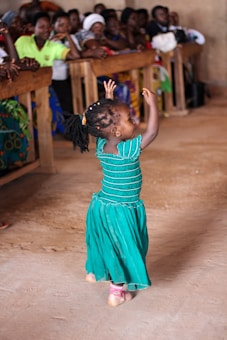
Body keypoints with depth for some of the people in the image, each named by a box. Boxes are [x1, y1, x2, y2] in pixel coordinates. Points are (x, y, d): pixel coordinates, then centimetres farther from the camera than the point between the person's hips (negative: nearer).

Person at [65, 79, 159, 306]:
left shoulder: (101, 146, -6)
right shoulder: (127, 151, -27)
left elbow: (106, 120, 13)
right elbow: (152, 132, -29)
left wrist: (108, 100, 15)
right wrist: (152, 104, -25)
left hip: (100, 206, 7)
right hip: (120, 212, -7)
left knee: (104, 242, 29)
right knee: (123, 247, 9)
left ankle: (94, 271, 50)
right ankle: (117, 292, 18)